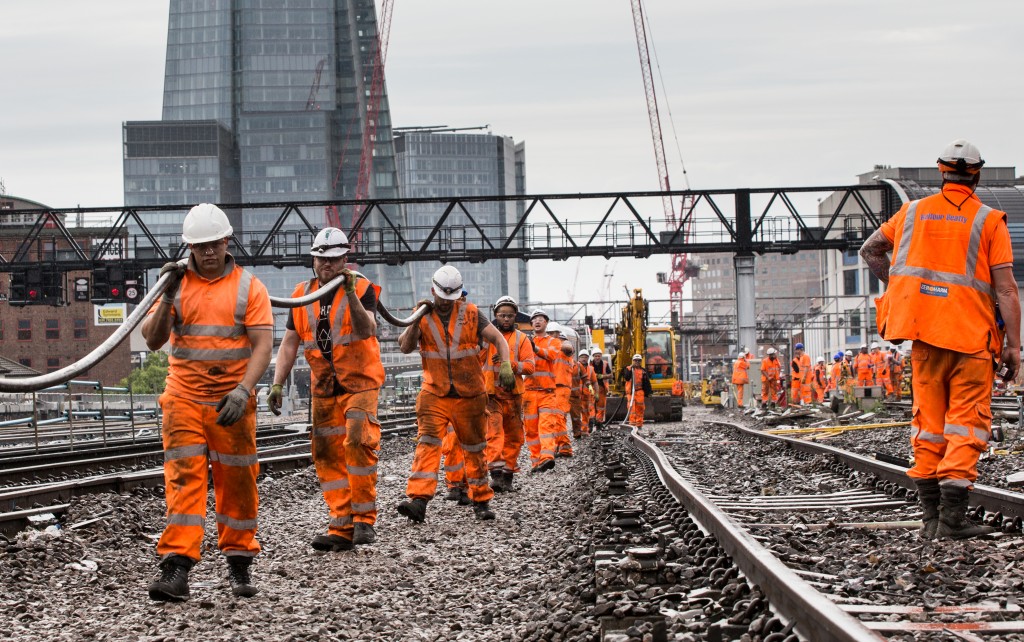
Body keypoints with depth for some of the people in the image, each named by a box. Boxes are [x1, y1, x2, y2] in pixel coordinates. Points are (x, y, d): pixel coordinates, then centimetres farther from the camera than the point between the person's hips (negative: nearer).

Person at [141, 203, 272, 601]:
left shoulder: (249, 288, 2)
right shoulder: (178, 285, 8)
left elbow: (263, 345, -5)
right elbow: (153, 340, 3)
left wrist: (242, 392, -19)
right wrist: (166, 298, -12)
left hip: (232, 404, -1)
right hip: (183, 400, 1)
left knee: (237, 483, 4)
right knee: (183, 479, -9)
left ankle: (239, 564, 17)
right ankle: (176, 570, -15)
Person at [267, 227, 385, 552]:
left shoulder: (362, 288, -4)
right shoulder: (303, 294, 9)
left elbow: (367, 330, -20)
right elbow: (289, 343, 9)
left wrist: (351, 294, -30)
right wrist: (277, 384, 1)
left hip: (359, 382, -5)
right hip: (323, 388, 5)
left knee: (358, 444, -18)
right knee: (327, 456, 0)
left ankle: (364, 519, -8)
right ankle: (341, 529, 2)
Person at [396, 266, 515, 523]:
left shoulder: (470, 314, 0)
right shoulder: (423, 316, 2)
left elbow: (498, 339, -1)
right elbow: (405, 347, -8)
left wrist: (505, 365, -17)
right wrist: (416, 320, -21)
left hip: (469, 395, 1)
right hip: (434, 394, 0)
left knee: (475, 450, 10)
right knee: (427, 444, -17)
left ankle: (481, 501, 25)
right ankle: (418, 501, -27)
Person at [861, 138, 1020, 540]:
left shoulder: (914, 212, 9)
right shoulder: (989, 221, -3)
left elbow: (870, 249, 21)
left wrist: (896, 287, 31)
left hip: (924, 332, 4)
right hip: (972, 335, -4)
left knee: (928, 420, 10)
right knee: (966, 423, 0)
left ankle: (932, 516, 10)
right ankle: (952, 516, -8)